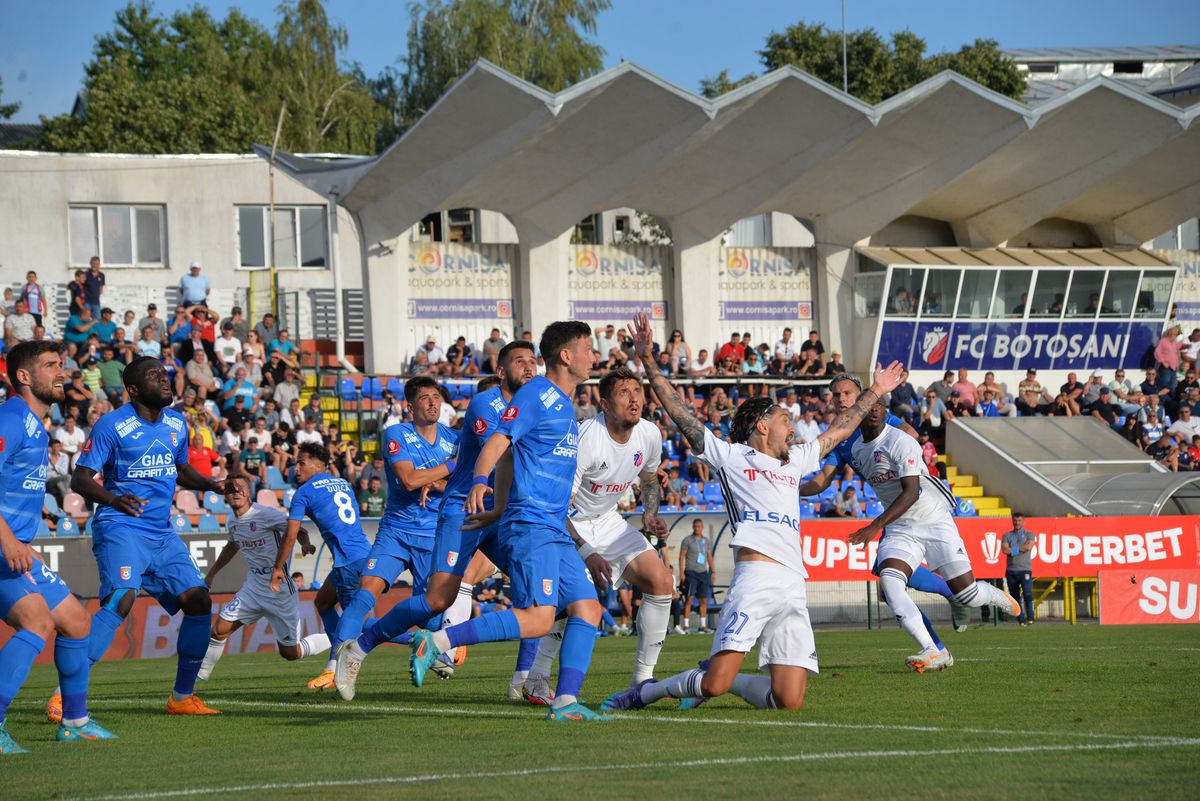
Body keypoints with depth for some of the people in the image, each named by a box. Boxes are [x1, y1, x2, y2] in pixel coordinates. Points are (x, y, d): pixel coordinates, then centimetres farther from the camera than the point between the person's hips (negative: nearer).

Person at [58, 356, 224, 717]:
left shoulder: (177, 424, 12)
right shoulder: (112, 425, -9)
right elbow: (80, 478, -11)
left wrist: (212, 485, 9)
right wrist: (113, 499, -30)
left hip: (162, 533, 7)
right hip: (120, 528, -7)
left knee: (198, 602, 0)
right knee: (120, 601, -27)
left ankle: (182, 697, 14)